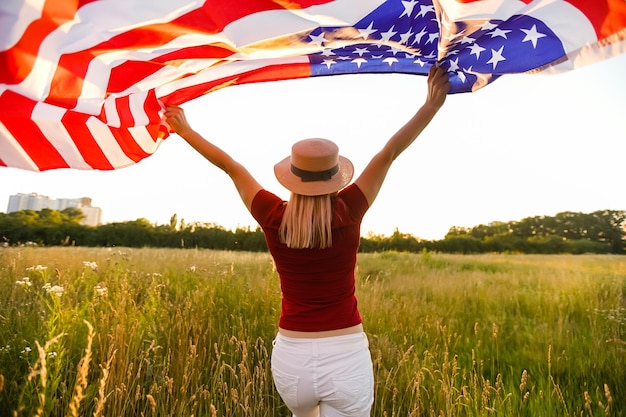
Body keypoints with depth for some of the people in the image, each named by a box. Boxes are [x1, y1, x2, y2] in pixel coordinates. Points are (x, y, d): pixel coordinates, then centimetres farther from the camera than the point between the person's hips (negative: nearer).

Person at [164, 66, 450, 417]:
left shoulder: (274, 219, -10)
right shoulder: (348, 214, -14)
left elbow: (229, 165, 2)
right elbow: (389, 153, -9)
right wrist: (431, 106, -6)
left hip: (291, 357, 3)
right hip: (347, 356, -2)